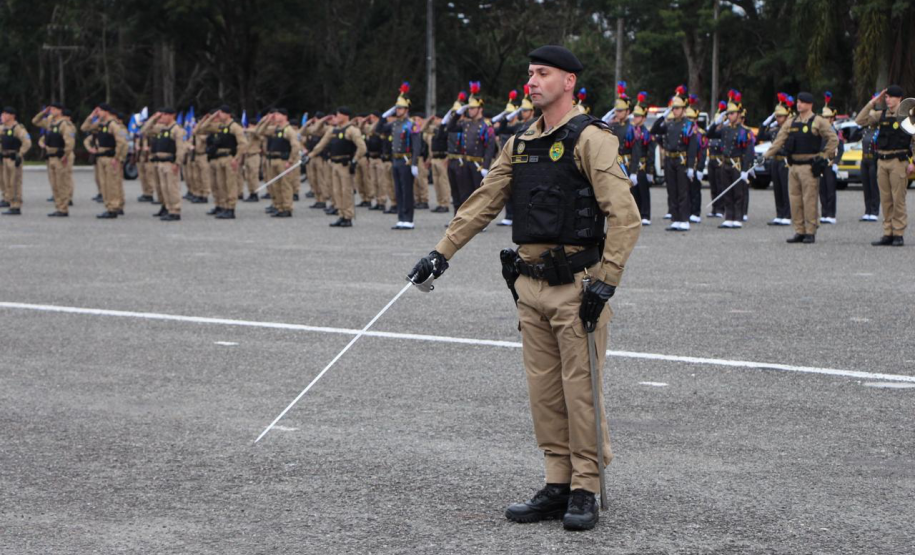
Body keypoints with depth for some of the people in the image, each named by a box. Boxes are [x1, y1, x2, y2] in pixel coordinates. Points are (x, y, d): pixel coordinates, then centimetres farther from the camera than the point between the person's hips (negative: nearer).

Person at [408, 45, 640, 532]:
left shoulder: (590, 139, -9)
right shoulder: (520, 145, 14)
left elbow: (625, 216, -15)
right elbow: (483, 203, 18)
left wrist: (604, 282, -19)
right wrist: (442, 253, 11)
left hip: (576, 286, -7)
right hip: (530, 286, 7)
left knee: (580, 390, -3)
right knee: (544, 391, 9)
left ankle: (585, 491, 5)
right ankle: (557, 486, 16)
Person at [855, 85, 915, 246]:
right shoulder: (881, 115, 11)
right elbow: (860, 120, 7)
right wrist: (873, 103, 1)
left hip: (899, 162, -5)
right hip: (882, 161, 5)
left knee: (898, 200, -4)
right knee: (886, 201, 7)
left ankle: (899, 234, 0)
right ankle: (888, 234, 11)